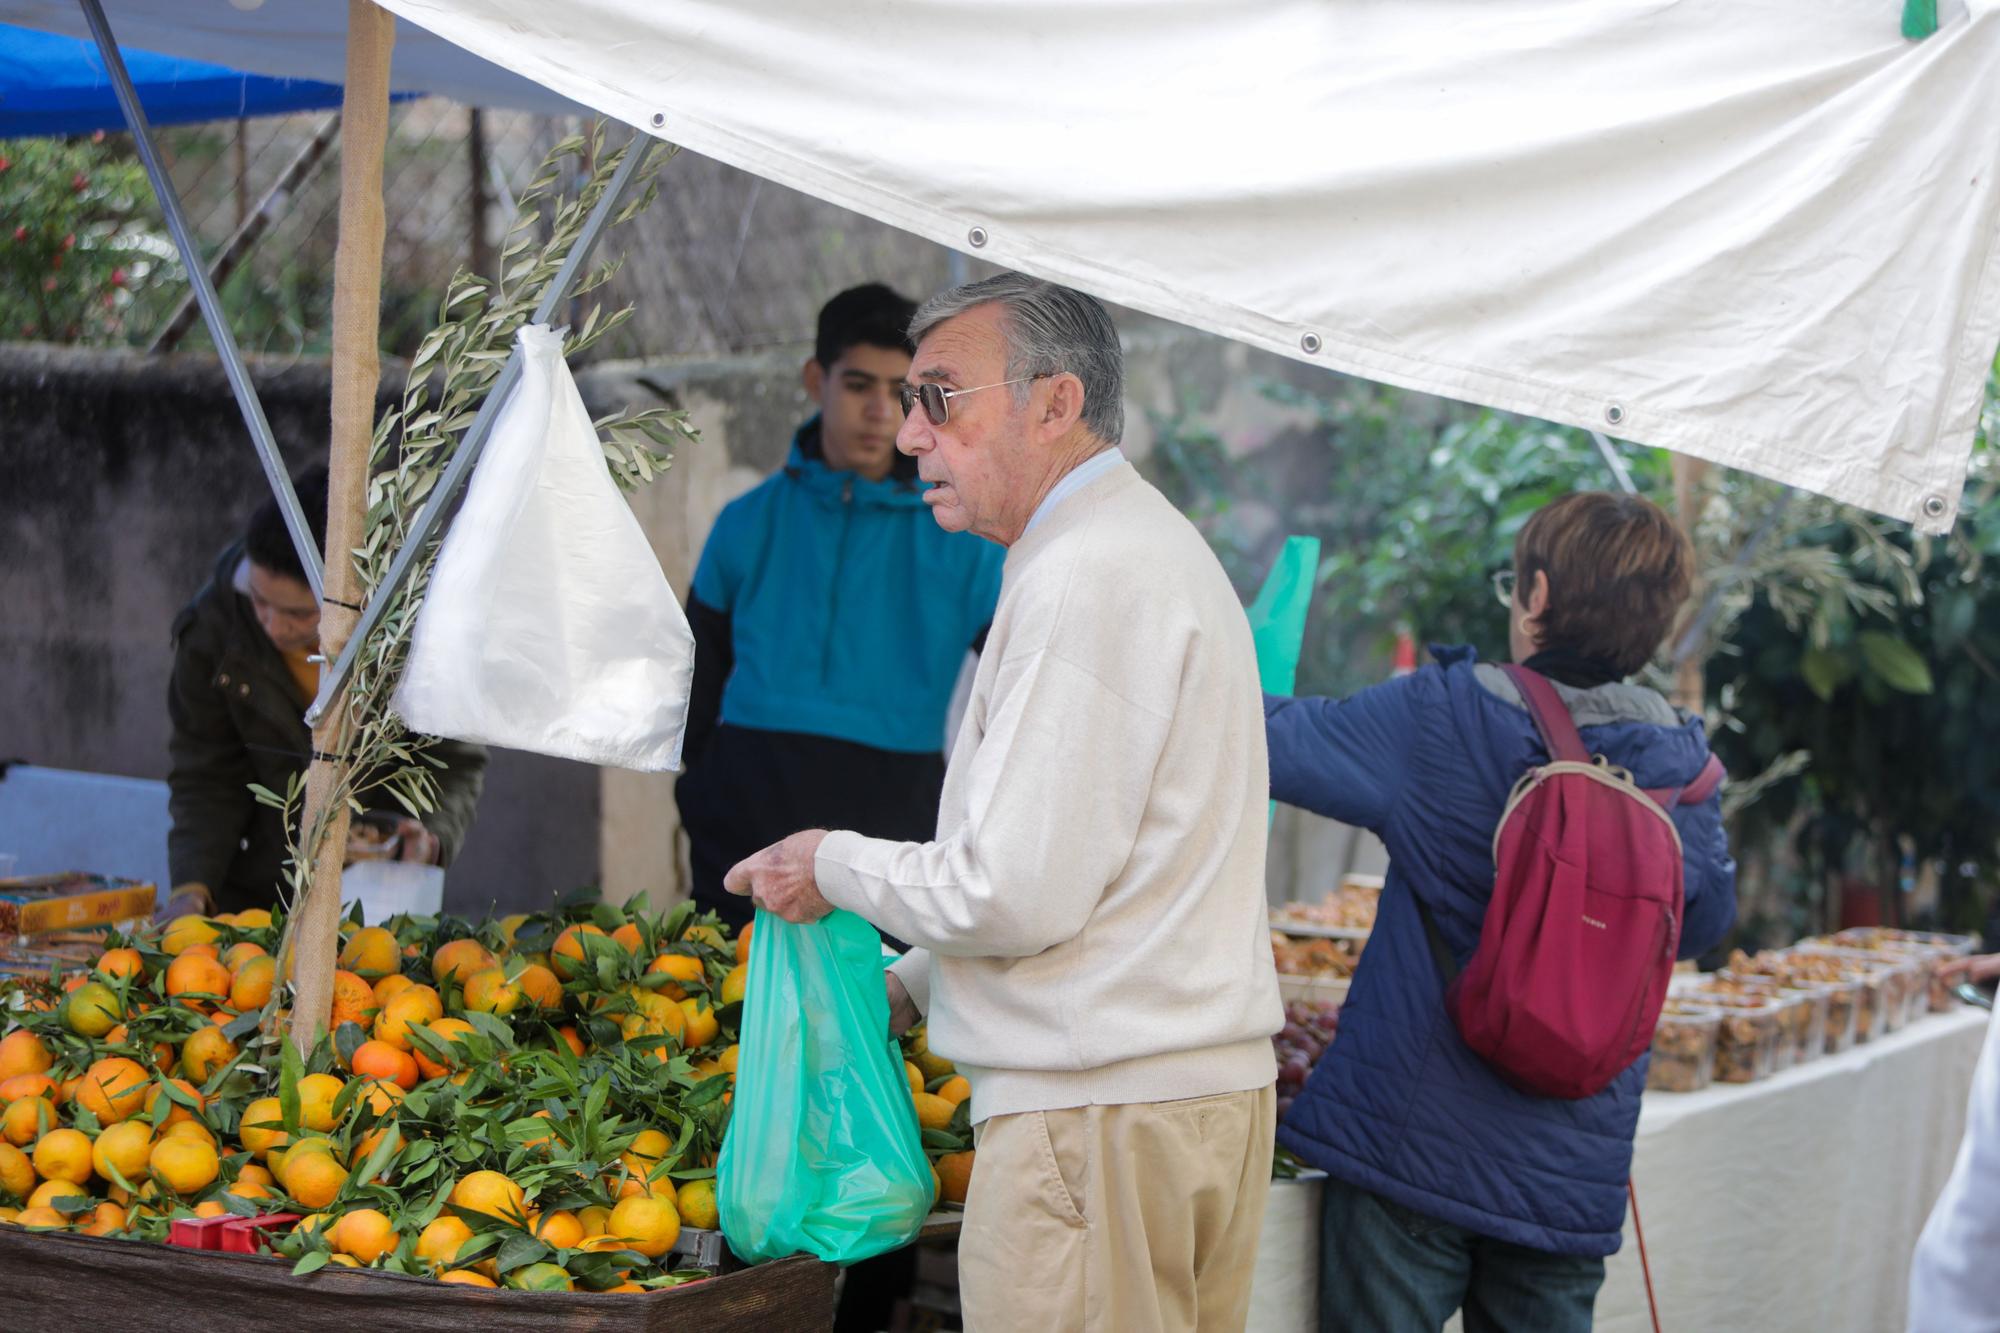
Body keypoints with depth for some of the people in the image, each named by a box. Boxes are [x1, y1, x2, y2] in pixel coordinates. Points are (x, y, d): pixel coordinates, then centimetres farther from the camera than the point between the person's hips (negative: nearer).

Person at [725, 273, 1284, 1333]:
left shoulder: (1087, 577, -14)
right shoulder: (1147, 548, 19)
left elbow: (1019, 893, -19)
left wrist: (841, 868, -2)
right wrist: (905, 987, 20)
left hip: (1098, 1118, -10)